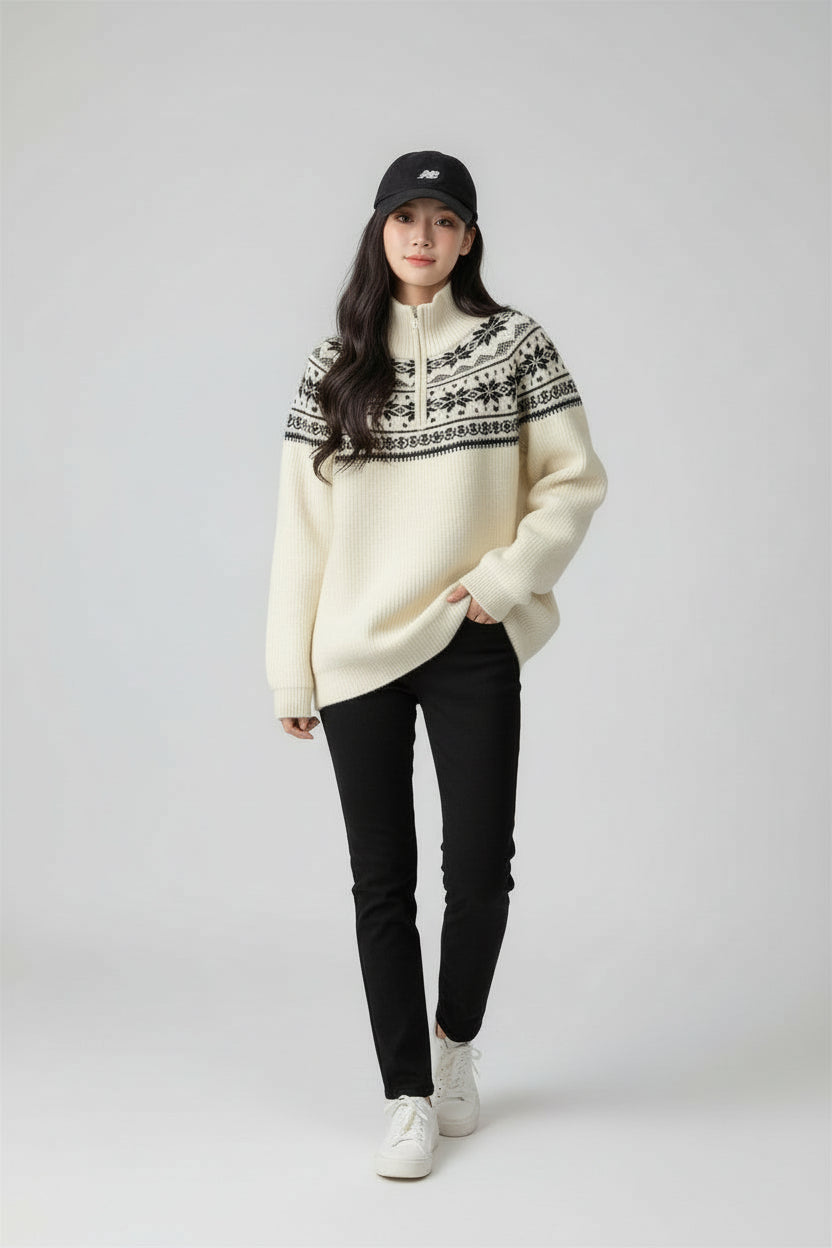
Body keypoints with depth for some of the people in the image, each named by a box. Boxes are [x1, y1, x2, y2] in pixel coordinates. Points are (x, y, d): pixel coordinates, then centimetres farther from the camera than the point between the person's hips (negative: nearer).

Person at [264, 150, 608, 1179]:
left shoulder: (514, 343, 1)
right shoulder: (335, 361, 5)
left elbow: (574, 480, 1)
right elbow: (302, 521, 5)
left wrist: (505, 580, -13)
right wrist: (289, 672, 2)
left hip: (473, 647, -1)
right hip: (358, 653, 1)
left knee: (479, 868, 3)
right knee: (382, 880, 6)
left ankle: (456, 1037, 32)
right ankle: (407, 1095, 18)